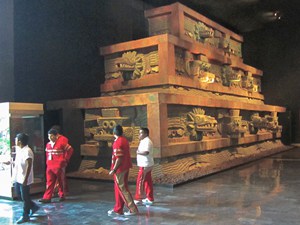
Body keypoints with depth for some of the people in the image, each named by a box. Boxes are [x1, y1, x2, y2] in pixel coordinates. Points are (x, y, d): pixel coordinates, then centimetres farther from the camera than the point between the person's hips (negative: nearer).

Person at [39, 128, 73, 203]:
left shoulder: (62, 142, -11)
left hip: (59, 166, -6)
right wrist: (47, 161, 14)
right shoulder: (48, 144, 11)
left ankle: (62, 196, 20)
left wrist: (65, 160, -5)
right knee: (49, 182, 3)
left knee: (60, 181, 7)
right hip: (50, 166, 6)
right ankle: (47, 197, 3)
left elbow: (70, 150, -8)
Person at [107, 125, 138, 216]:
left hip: (120, 169, -9)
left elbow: (119, 158, -23)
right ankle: (118, 209, 23)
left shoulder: (117, 143, -19)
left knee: (122, 189, 0)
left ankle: (133, 209, 3)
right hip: (125, 167, 9)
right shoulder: (124, 140, 8)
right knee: (119, 189, 16)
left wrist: (113, 170, -19)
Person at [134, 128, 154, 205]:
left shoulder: (147, 141, -17)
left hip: (145, 165, -10)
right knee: (147, 182, 13)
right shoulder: (144, 141, 16)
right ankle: (150, 199, 19)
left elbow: (146, 152, -30)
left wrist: (138, 152, -17)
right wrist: (139, 152, 1)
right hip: (144, 164, 10)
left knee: (140, 181, -4)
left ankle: (138, 199, 3)